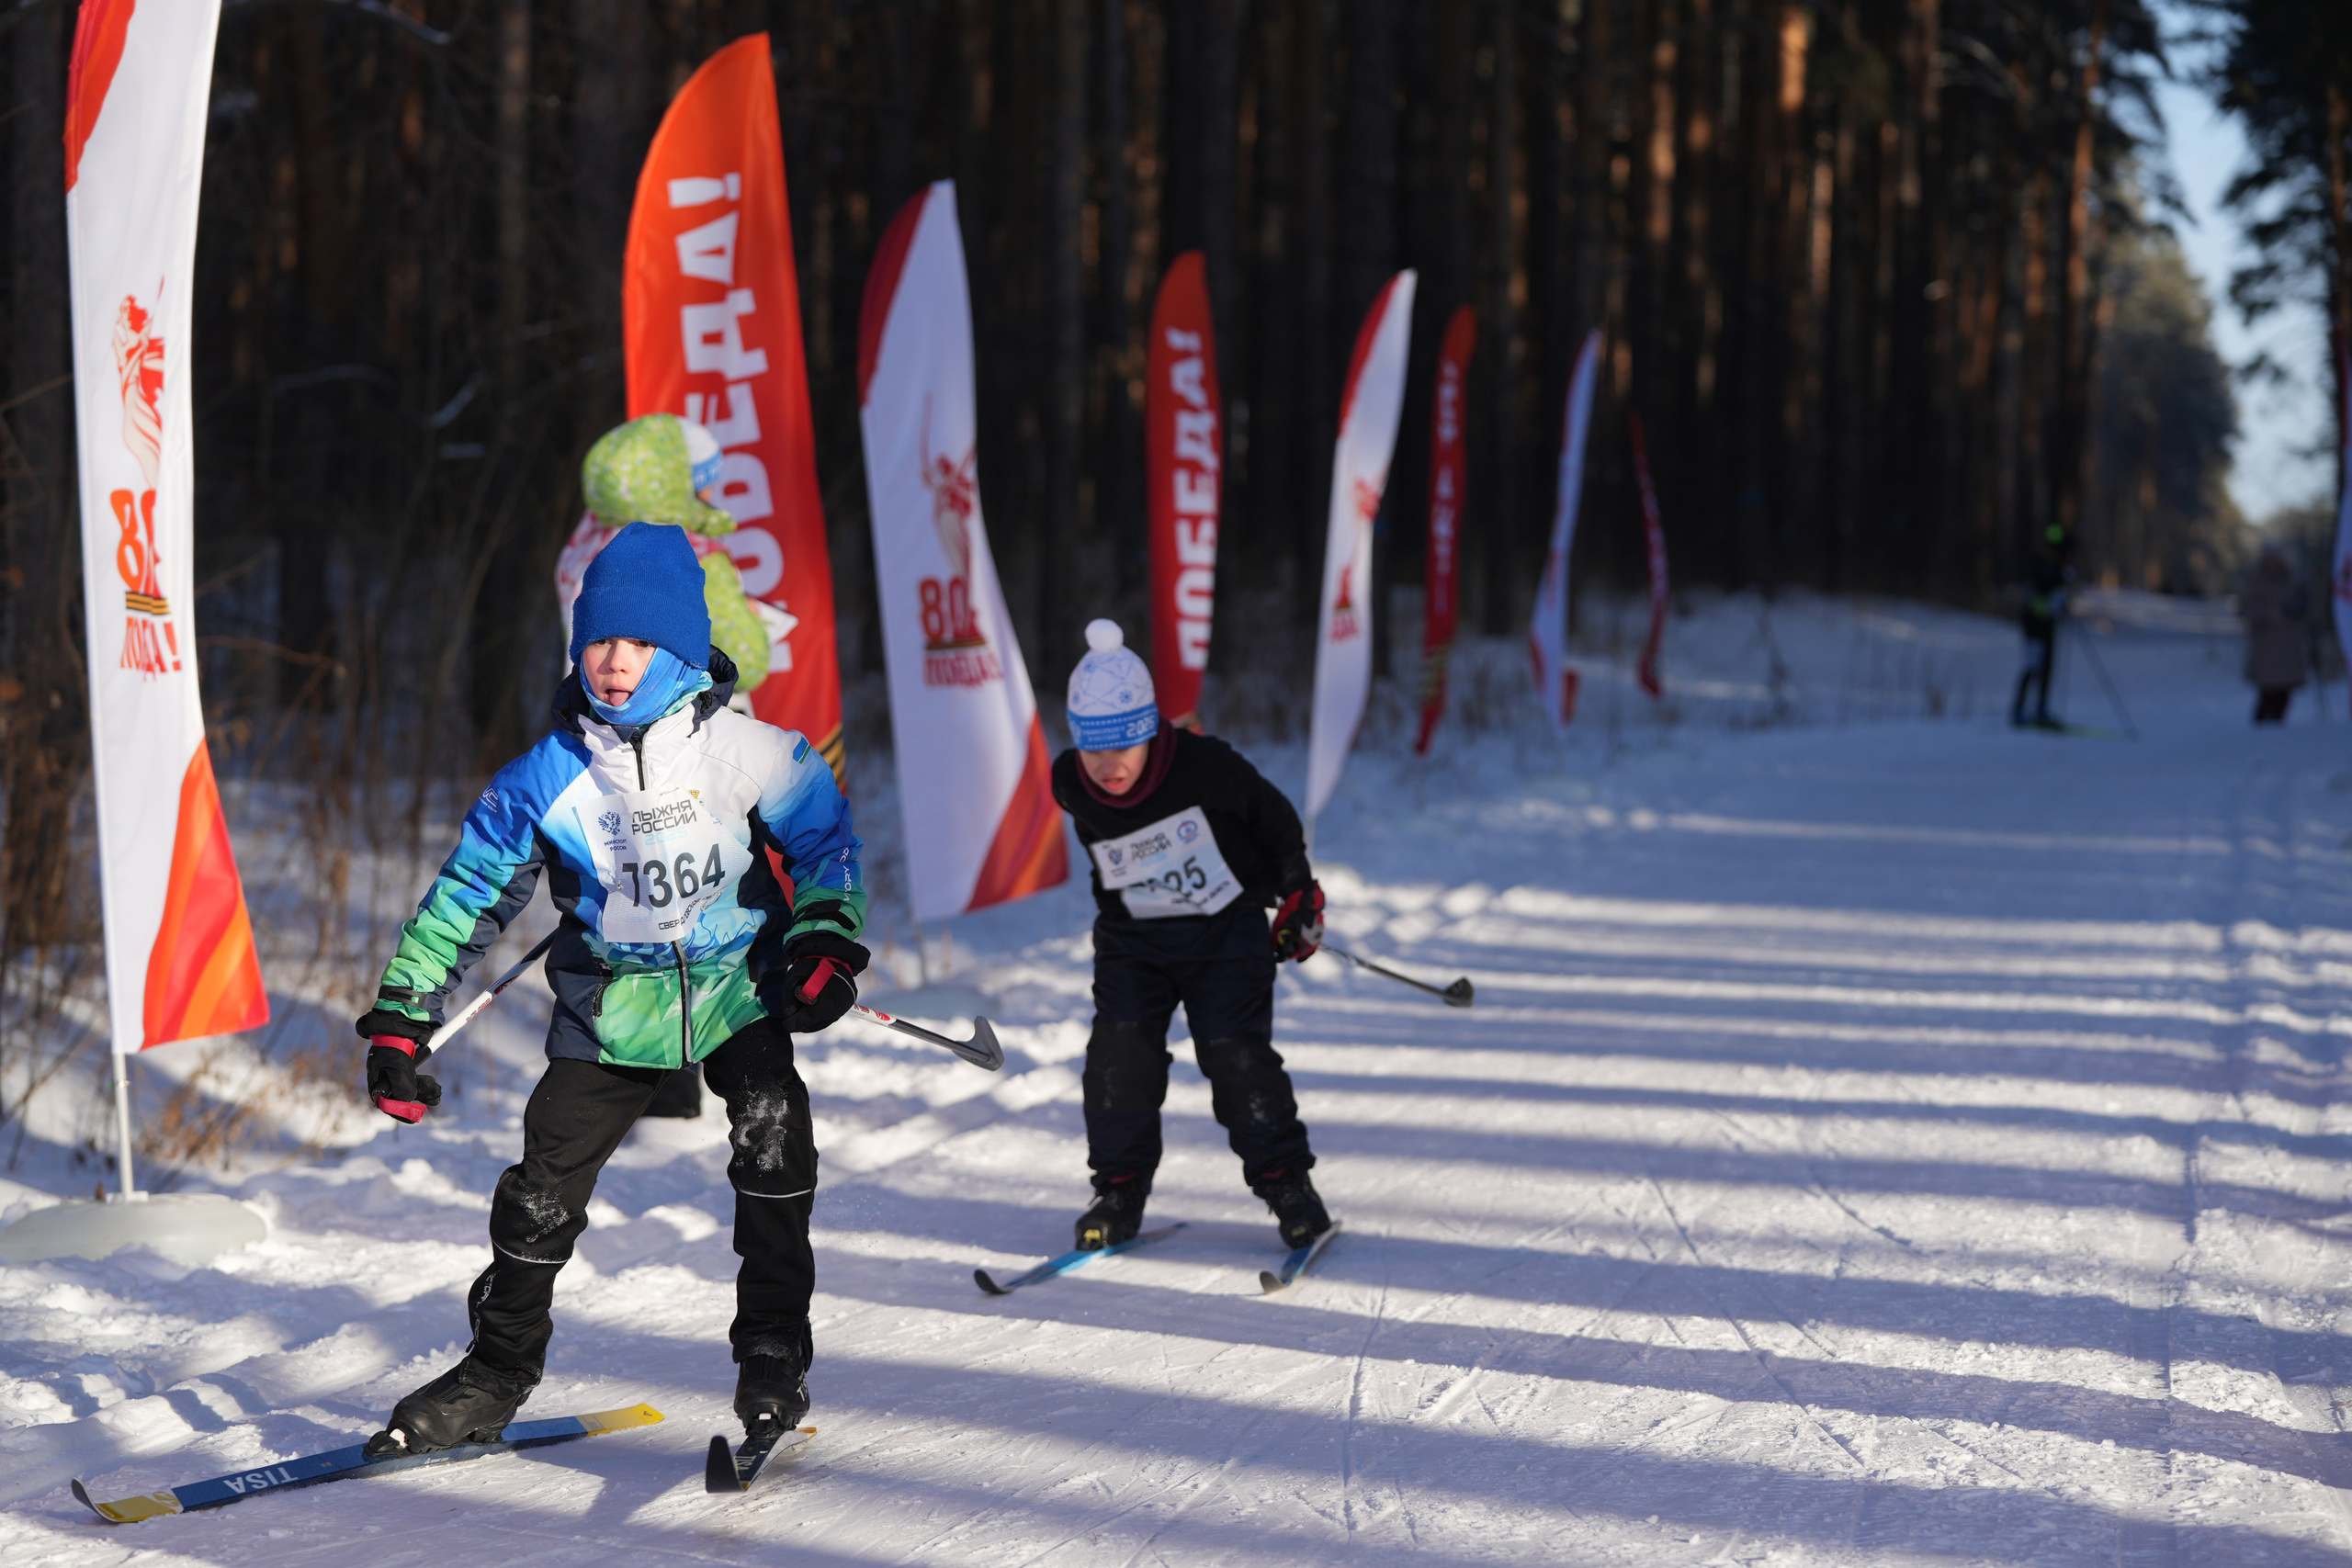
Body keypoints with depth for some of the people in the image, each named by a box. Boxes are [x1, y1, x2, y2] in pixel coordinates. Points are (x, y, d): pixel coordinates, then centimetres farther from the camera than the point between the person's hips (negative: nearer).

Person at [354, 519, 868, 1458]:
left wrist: (826, 939, -12)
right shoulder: (549, 776, -9)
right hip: (611, 1007, 1)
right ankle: (497, 1373, 18)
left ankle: (773, 1353, -12)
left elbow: (824, 840, 3)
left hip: (733, 987, -1)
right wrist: (400, 1014, -5)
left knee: (773, 1134, -25)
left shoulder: (747, 752, -12)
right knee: (544, 1187, -2)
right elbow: (467, 893, -1)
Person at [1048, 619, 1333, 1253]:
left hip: (1226, 927, -3)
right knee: (1120, 1048, -10)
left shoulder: (1206, 767, -25)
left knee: (1234, 1051, -13)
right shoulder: (1070, 787, -13)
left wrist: (1299, 897, 1)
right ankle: (1119, 1188, 4)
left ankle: (1284, 1180, 3)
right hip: (1132, 936, 3)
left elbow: (1276, 820, -6)